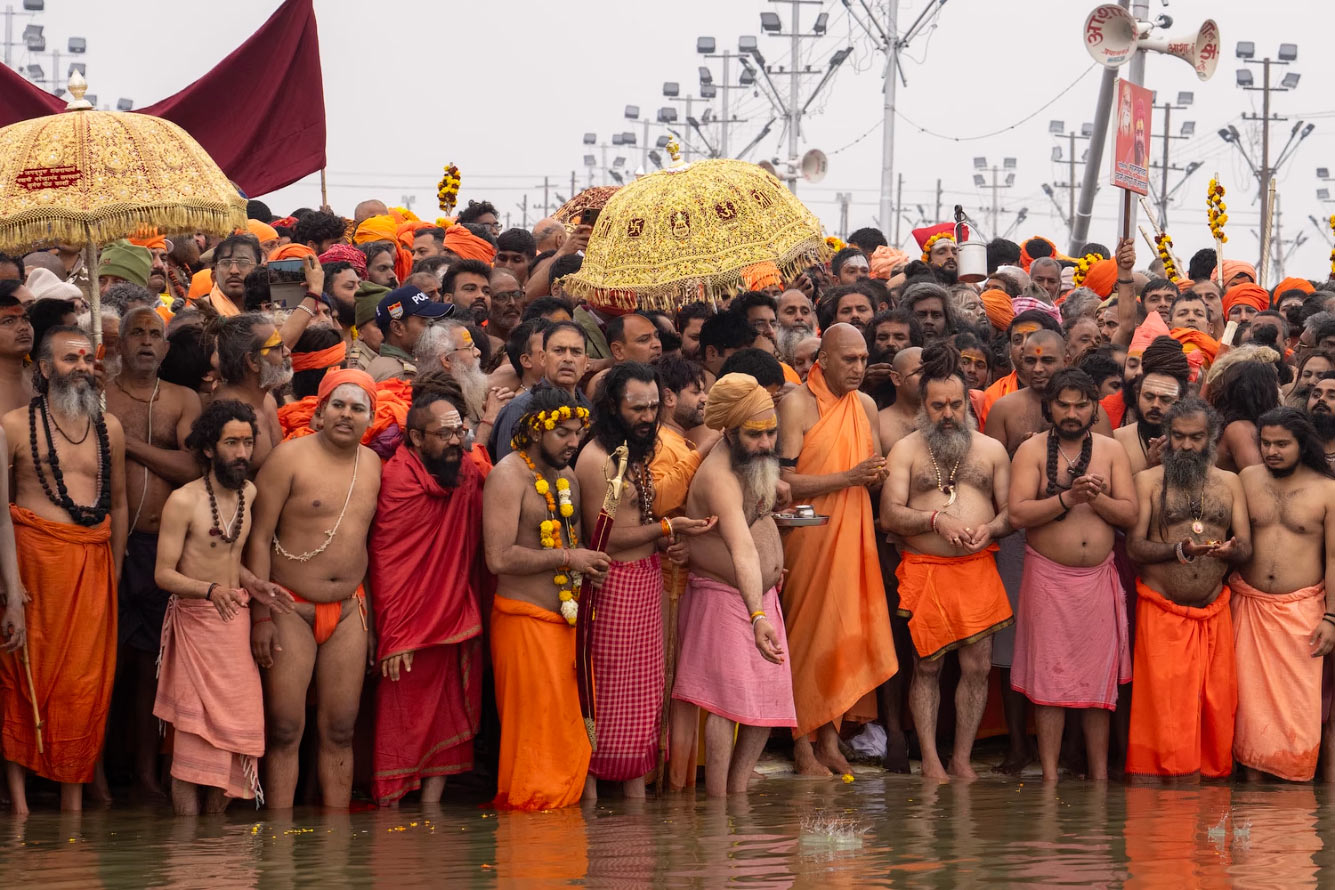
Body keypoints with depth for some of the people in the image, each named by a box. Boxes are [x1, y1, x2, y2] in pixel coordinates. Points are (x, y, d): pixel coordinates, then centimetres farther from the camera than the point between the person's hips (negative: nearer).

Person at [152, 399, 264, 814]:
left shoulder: (252, 495, 7)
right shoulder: (183, 501, -10)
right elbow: (164, 573, -13)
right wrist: (211, 589, -27)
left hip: (237, 617, 5)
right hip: (195, 620, -5)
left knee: (235, 721, -2)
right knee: (194, 728, -9)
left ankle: (216, 819, 6)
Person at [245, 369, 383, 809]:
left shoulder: (372, 463, 9)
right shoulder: (290, 457, -8)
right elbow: (259, 536, -9)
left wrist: (367, 615, 15)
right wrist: (260, 615, -14)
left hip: (349, 610, 5)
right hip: (290, 607, -5)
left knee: (340, 731, 4)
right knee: (284, 730, -6)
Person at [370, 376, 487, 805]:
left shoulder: (471, 470, 3)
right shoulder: (397, 478, -13)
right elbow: (386, 562, -14)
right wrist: (392, 636, -17)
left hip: (459, 621, 6)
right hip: (412, 632, -6)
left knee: (448, 724, 7)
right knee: (403, 725, -3)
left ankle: (432, 806, 12)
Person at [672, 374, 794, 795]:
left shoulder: (756, 464, 5)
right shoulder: (720, 476, -25)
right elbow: (742, 551, -38)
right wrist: (757, 618, -48)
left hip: (762, 596, 9)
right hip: (723, 598, -9)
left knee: (768, 704, 6)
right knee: (729, 701, -14)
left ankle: (738, 793, 11)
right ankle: (717, 806, -14)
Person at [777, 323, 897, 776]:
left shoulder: (865, 406, 12)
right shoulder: (797, 404, -8)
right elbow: (785, 482, -14)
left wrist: (876, 475, -6)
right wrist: (847, 478, -19)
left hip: (853, 531, 5)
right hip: (808, 532, -5)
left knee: (845, 632, 2)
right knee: (806, 632, -4)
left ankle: (830, 737, 8)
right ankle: (802, 743, 0)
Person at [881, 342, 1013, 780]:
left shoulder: (991, 450, 13)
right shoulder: (905, 451, 7)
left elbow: (1012, 511, 12)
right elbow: (889, 516, -2)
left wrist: (990, 528, -10)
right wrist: (936, 520, -16)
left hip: (978, 568, 1)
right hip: (923, 569, -1)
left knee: (977, 666, -3)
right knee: (927, 665, 0)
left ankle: (962, 758, 6)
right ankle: (930, 758, 5)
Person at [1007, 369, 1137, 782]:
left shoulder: (1111, 451, 9)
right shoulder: (1032, 451, 0)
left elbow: (1129, 513, 2)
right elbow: (1017, 513, -11)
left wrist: (1096, 498, -16)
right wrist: (1067, 499, -20)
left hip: (1098, 578, 2)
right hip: (1048, 576, -2)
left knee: (1100, 677, 4)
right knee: (1048, 677, -4)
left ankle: (1100, 775, 9)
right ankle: (1050, 775, -1)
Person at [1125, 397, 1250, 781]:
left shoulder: (1229, 483, 14)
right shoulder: (1148, 481, 5)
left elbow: (1246, 548, 8)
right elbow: (1134, 547, -3)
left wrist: (1231, 550, -16)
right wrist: (1180, 550, -20)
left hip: (1214, 612, 3)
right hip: (1161, 613, -3)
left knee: (1215, 704, -2)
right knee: (1162, 705, -8)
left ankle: (1211, 774, 4)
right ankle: (1164, 776, -2)